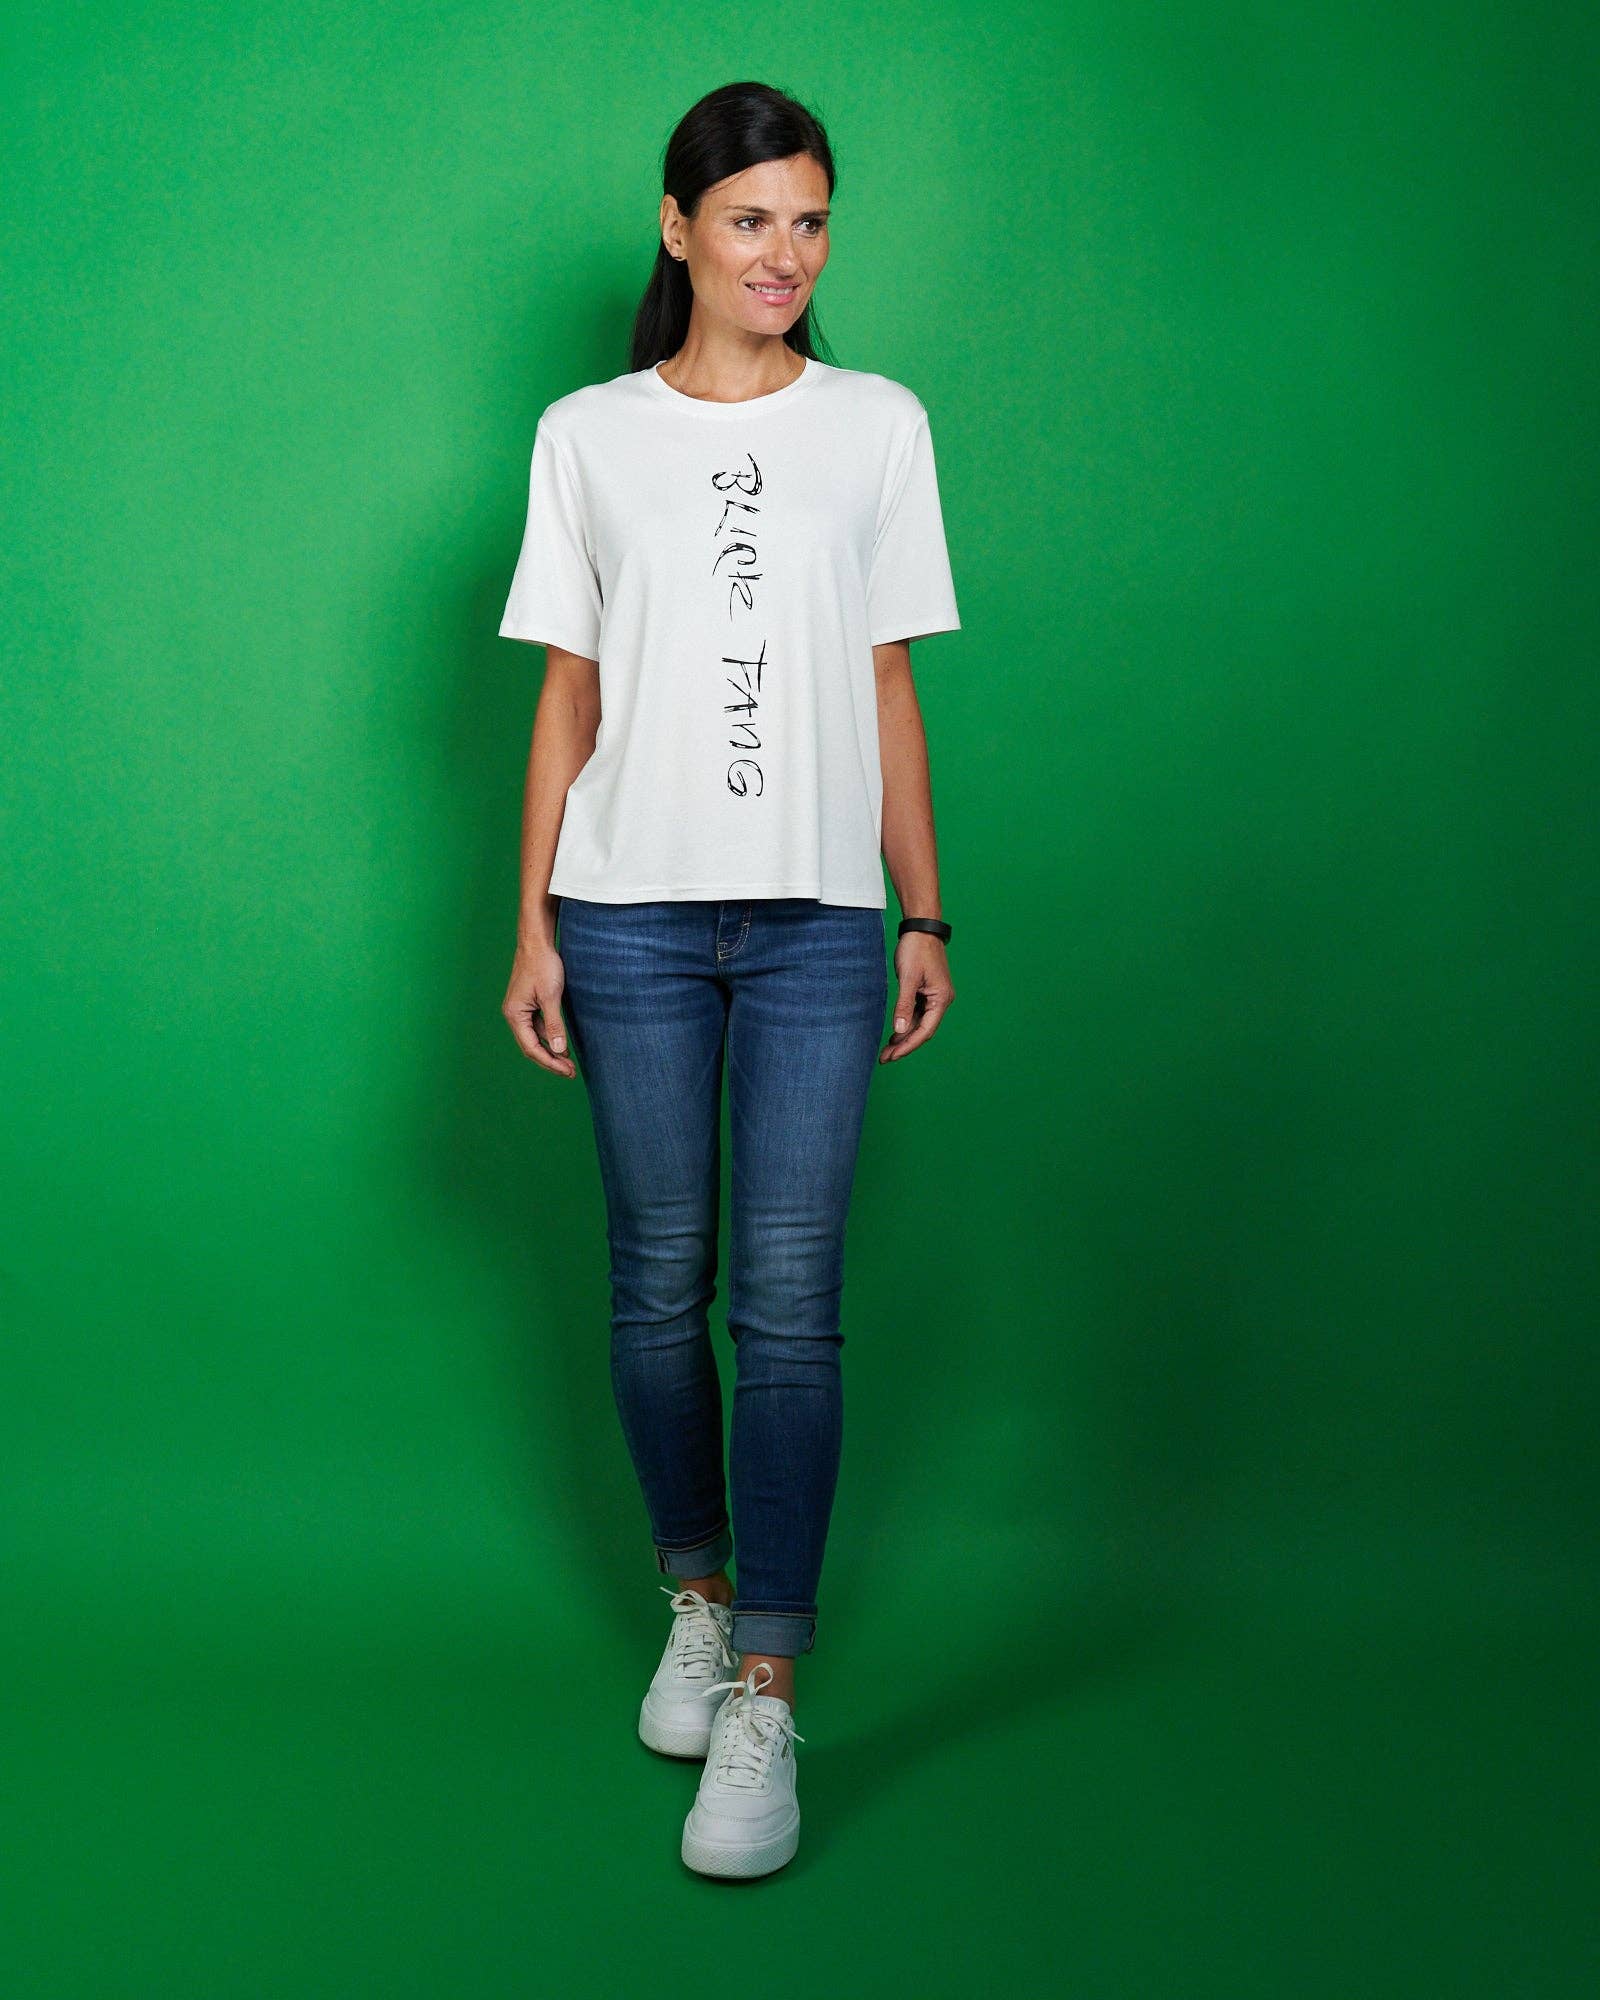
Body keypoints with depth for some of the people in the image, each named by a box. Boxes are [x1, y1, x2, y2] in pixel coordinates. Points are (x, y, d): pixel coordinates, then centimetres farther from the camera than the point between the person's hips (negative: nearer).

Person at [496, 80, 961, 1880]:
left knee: (788, 1301, -6)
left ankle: (760, 1703, -1)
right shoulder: (588, 435, 7)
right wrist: (532, 926, 2)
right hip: (634, 912, 1)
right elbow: (567, 695, 7)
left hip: (816, 918, 0)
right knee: (658, 1282, 7)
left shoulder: (877, 426, 8)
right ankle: (697, 1601, 28)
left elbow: (889, 688, 9)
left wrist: (925, 915, 5)